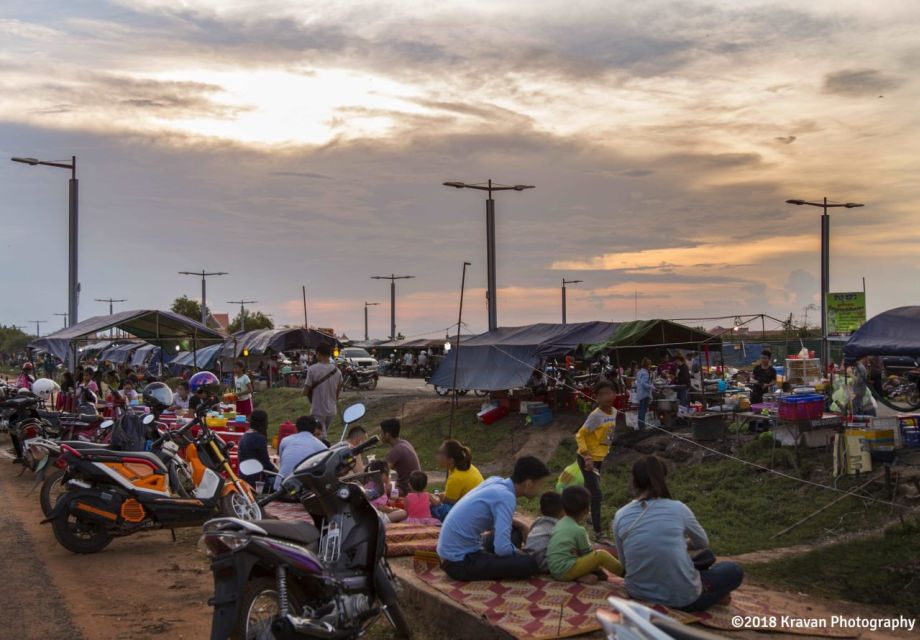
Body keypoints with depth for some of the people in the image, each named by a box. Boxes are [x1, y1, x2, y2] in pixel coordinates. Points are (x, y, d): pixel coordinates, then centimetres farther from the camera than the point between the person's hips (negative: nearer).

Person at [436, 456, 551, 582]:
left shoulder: (495, 481, 3)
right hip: (460, 563, -9)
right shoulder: (506, 497, -20)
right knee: (530, 564, -17)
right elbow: (502, 548, -26)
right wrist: (520, 553, -5)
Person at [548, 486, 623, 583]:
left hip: (554, 570, 9)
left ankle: (581, 576, 2)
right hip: (565, 571, -9)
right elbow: (588, 553, -1)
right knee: (602, 555, -10)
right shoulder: (578, 530, -11)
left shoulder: (560, 524, 13)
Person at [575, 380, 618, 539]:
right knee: (596, 495, -8)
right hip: (588, 459, -8)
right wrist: (587, 456, -30)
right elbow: (580, 435, -21)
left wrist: (605, 449, 16)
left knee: (590, 491, 21)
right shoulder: (596, 416, -24)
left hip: (599, 458, 8)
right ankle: (598, 532, -1)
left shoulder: (614, 412, -1)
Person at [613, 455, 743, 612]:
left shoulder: (621, 516, -3)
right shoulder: (677, 508, -7)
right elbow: (703, 543, 12)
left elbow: (624, 561, 8)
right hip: (681, 598, -4)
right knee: (733, 571, 21)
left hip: (638, 594, 4)